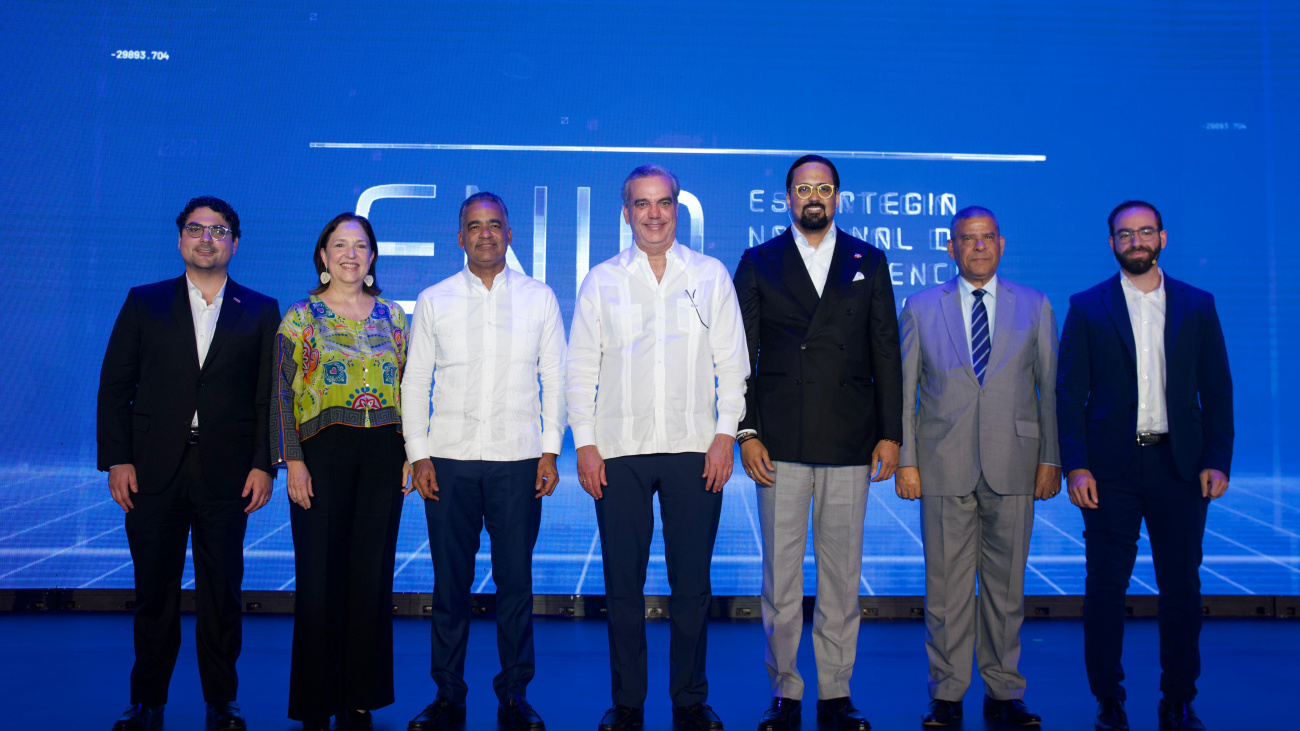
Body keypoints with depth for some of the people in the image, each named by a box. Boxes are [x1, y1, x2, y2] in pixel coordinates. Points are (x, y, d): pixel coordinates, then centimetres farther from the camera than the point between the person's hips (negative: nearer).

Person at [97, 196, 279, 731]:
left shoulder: (260, 311, 8)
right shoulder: (144, 303, 10)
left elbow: (271, 397, 3)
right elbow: (114, 387, 6)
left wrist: (264, 465, -5)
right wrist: (116, 460, -3)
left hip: (227, 475, -1)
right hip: (154, 471, 1)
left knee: (222, 592, 4)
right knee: (155, 591, 7)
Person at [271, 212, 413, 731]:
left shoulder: (393, 316, 11)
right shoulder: (300, 317, 3)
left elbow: (407, 390, 12)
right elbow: (282, 394, -1)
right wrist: (293, 462, -9)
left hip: (383, 453, 3)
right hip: (323, 451, -2)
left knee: (372, 574, 5)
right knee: (320, 576, 0)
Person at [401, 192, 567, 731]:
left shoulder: (539, 298, 8)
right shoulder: (434, 300, 9)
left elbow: (555, 378, 7)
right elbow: (415, 381, 9)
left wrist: (550, 450, 0)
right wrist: (419, 454, 0)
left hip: (517, 462, 0)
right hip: (449, 462, 1)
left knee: (515, 583, 3)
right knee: (450, 584, 5)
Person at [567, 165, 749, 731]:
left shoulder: (711, 276, 8)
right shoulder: (600, 281, 9)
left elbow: (731, 362, 6)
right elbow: (581, 368, 8)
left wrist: (725, 435, -2)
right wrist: (585, 444, 0)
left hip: (696, 450, 0)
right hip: (619, 451, 1)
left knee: (692, 583, 4)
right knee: (623, 583, 5)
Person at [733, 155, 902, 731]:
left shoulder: (868, 262, 10)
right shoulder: (758, 263, 8)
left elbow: (887, 353, 8)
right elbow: (741, 355, 5)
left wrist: (890, 434, 2)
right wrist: (746, 433, -3)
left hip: (850, 445, 1)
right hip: (780, 445, -1)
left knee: (842, 575, 7)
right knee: (780, 576, 4)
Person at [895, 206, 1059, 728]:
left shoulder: (1034, 307, 10)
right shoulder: (920, 307, 8)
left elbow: (1051, 388, 9)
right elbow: (903, 390, 6)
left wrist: (1051, 459, 2)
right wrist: (904, 460, 0)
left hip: (1013, 466, 1)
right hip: (944, 468, -1)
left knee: (1006, 586, 7)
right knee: (946, 587, 2)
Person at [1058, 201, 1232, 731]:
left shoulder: (1197, 305, 9)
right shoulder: (1087, 307, 4)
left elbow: (1217, 389, 8)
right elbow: (1069, 393, 1)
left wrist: (1217, 460, -1)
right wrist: (1075, 465, -8)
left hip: (1178, 464, 1)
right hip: (1111, 467, -1)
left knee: (1181, 587, 6)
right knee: (1106, 586, 3)